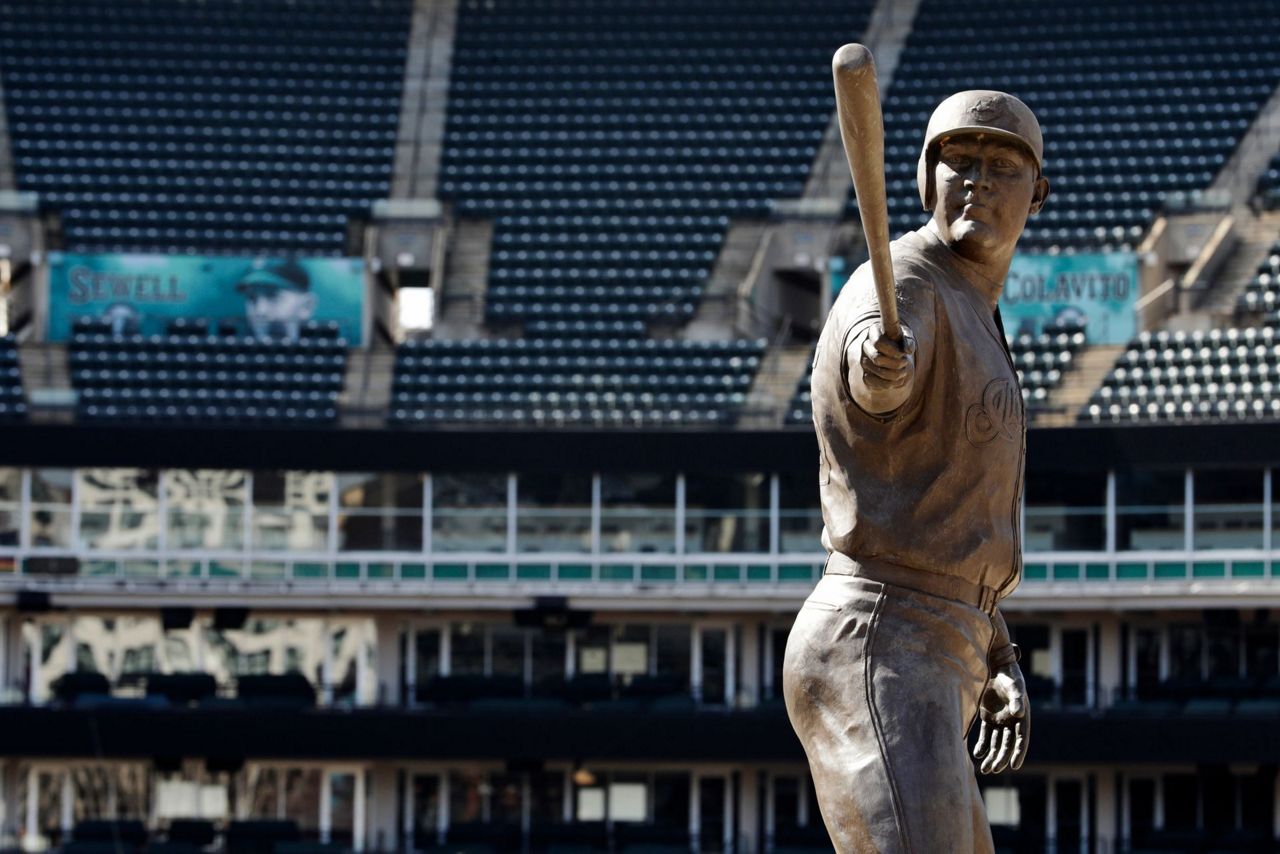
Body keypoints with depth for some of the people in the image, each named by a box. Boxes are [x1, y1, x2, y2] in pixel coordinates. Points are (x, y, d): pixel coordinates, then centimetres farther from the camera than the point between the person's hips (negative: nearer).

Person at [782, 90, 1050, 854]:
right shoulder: (903, 290, -10)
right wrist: (883, 363, -61)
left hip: (931, 663, 11)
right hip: (877, 652, -11)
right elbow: (876, 385, -36)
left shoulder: (971, 317, 22)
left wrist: (997, 662, 22)